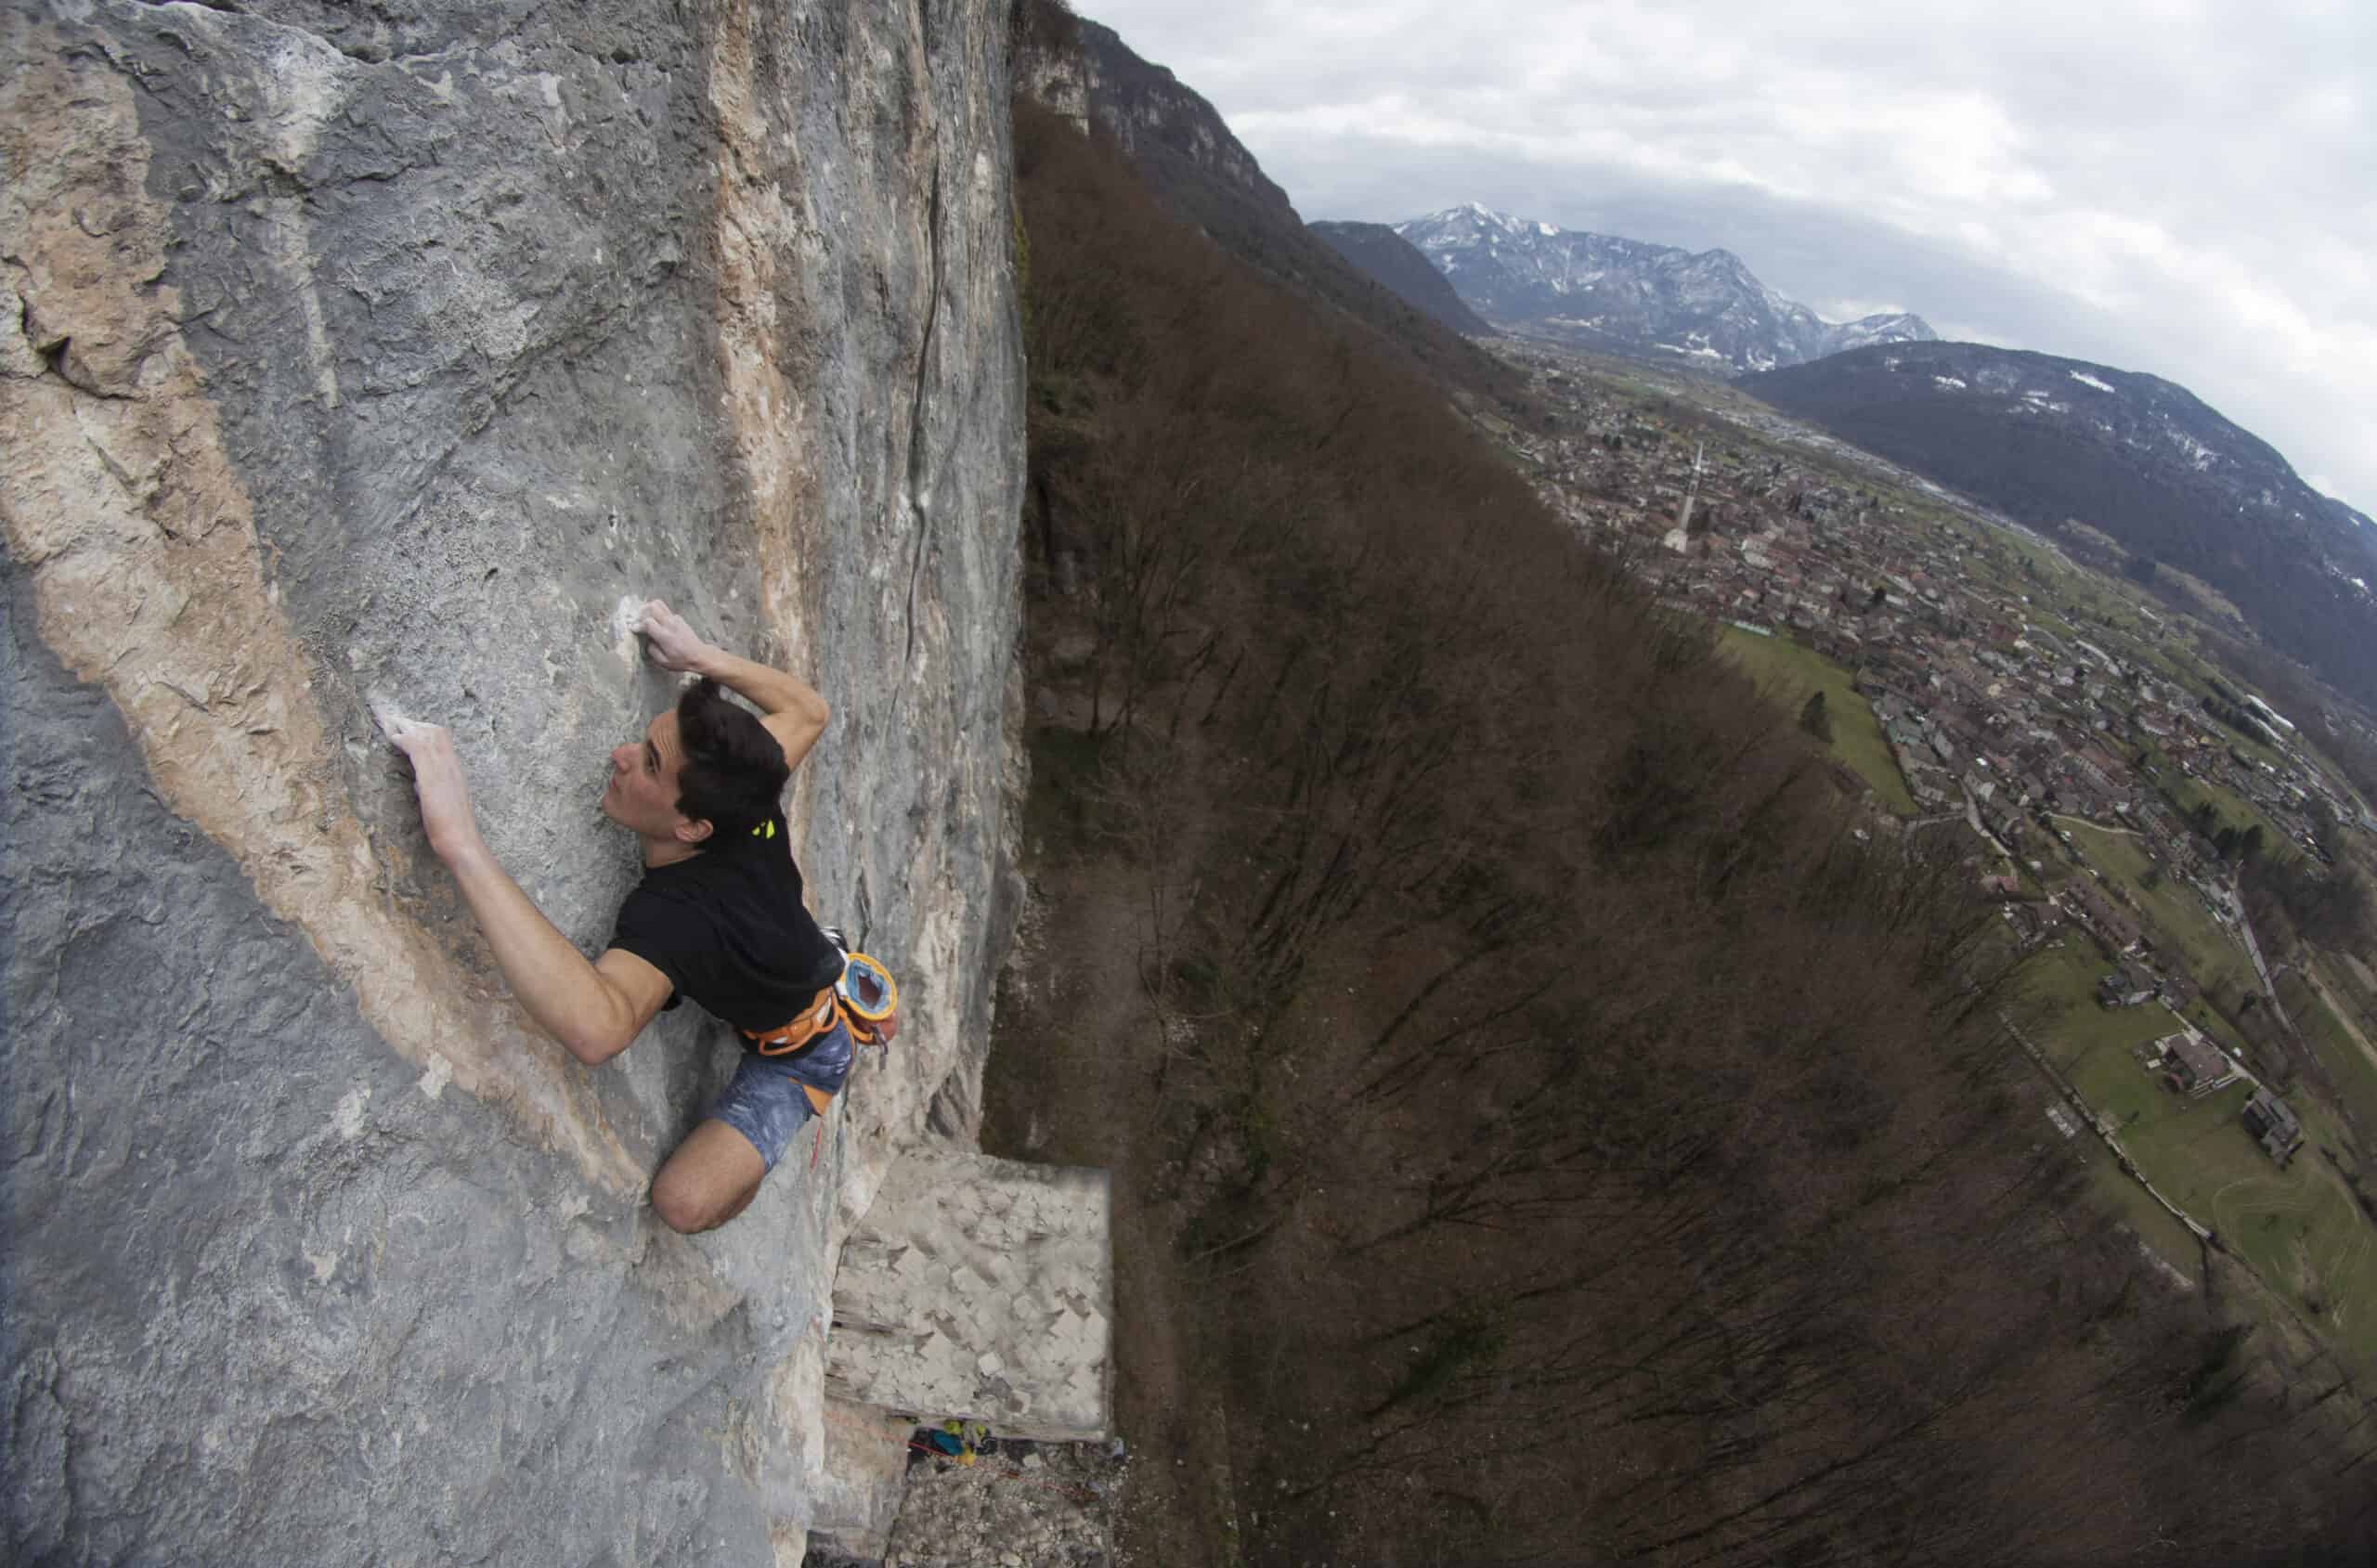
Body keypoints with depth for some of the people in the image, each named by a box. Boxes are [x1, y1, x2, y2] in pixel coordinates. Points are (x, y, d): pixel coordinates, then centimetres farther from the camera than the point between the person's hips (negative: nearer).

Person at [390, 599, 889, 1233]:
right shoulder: (751, 804, -26)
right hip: (834, 979, 6)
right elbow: (809, 710, -7)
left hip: (802, 1058, -6)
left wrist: (461, 842, -61)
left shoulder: (672, 912, -42)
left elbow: (597, 1029, -62)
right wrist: (701, 657, -12)